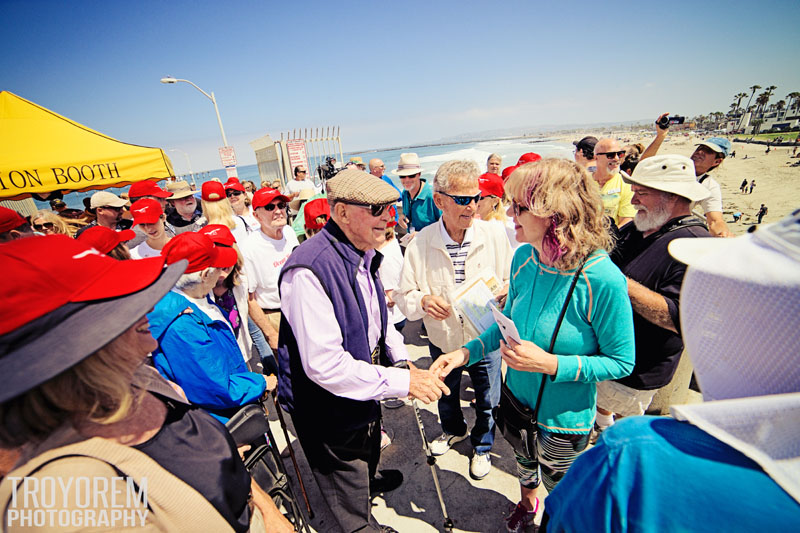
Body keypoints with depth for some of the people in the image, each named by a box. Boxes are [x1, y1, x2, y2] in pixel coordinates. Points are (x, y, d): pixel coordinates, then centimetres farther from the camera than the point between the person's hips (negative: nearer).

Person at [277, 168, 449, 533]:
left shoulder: (364, 254, -4)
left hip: (365, 386, 9)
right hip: (327, 405, -8)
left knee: (369, 446, 39)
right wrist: (402, 382, -31)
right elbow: (324, 364, -37)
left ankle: (369, 481, 70)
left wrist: (402, 360, -2)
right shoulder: (310, 270, -35)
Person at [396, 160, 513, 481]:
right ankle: (453, 430, 62)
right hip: (442, 342, 1)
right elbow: (403, 295, -10)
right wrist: (423, 300, -30)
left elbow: (513, 283, -4)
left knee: (487, 402, 21)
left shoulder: (495, 234, -15)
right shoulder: (420, 243, -16)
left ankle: (482, 445, 54)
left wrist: (501, 294, -25)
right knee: (446, 396, 27)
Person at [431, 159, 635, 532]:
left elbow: (621, 362, -18)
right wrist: (466, 353, -13)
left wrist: (552, 364, -30)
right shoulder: (523, 258, -13)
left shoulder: (602, 280, -30)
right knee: (523, 461, 34)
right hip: (517, 398, 5)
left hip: (564, 417, -5)